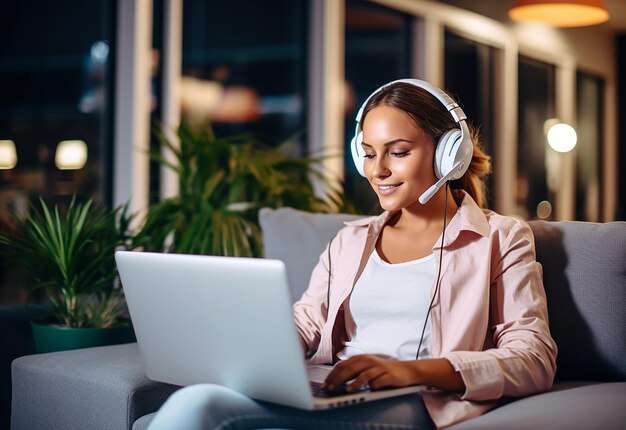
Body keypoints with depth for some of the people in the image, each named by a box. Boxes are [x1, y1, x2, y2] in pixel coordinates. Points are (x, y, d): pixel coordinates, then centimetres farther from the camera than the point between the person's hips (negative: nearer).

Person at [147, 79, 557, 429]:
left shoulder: (501, 238, 9)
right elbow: (304, 324, 16)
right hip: (330, 395, 5)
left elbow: (535, 359, -3)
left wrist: (414, 369, -19)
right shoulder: (351, 240, 26)